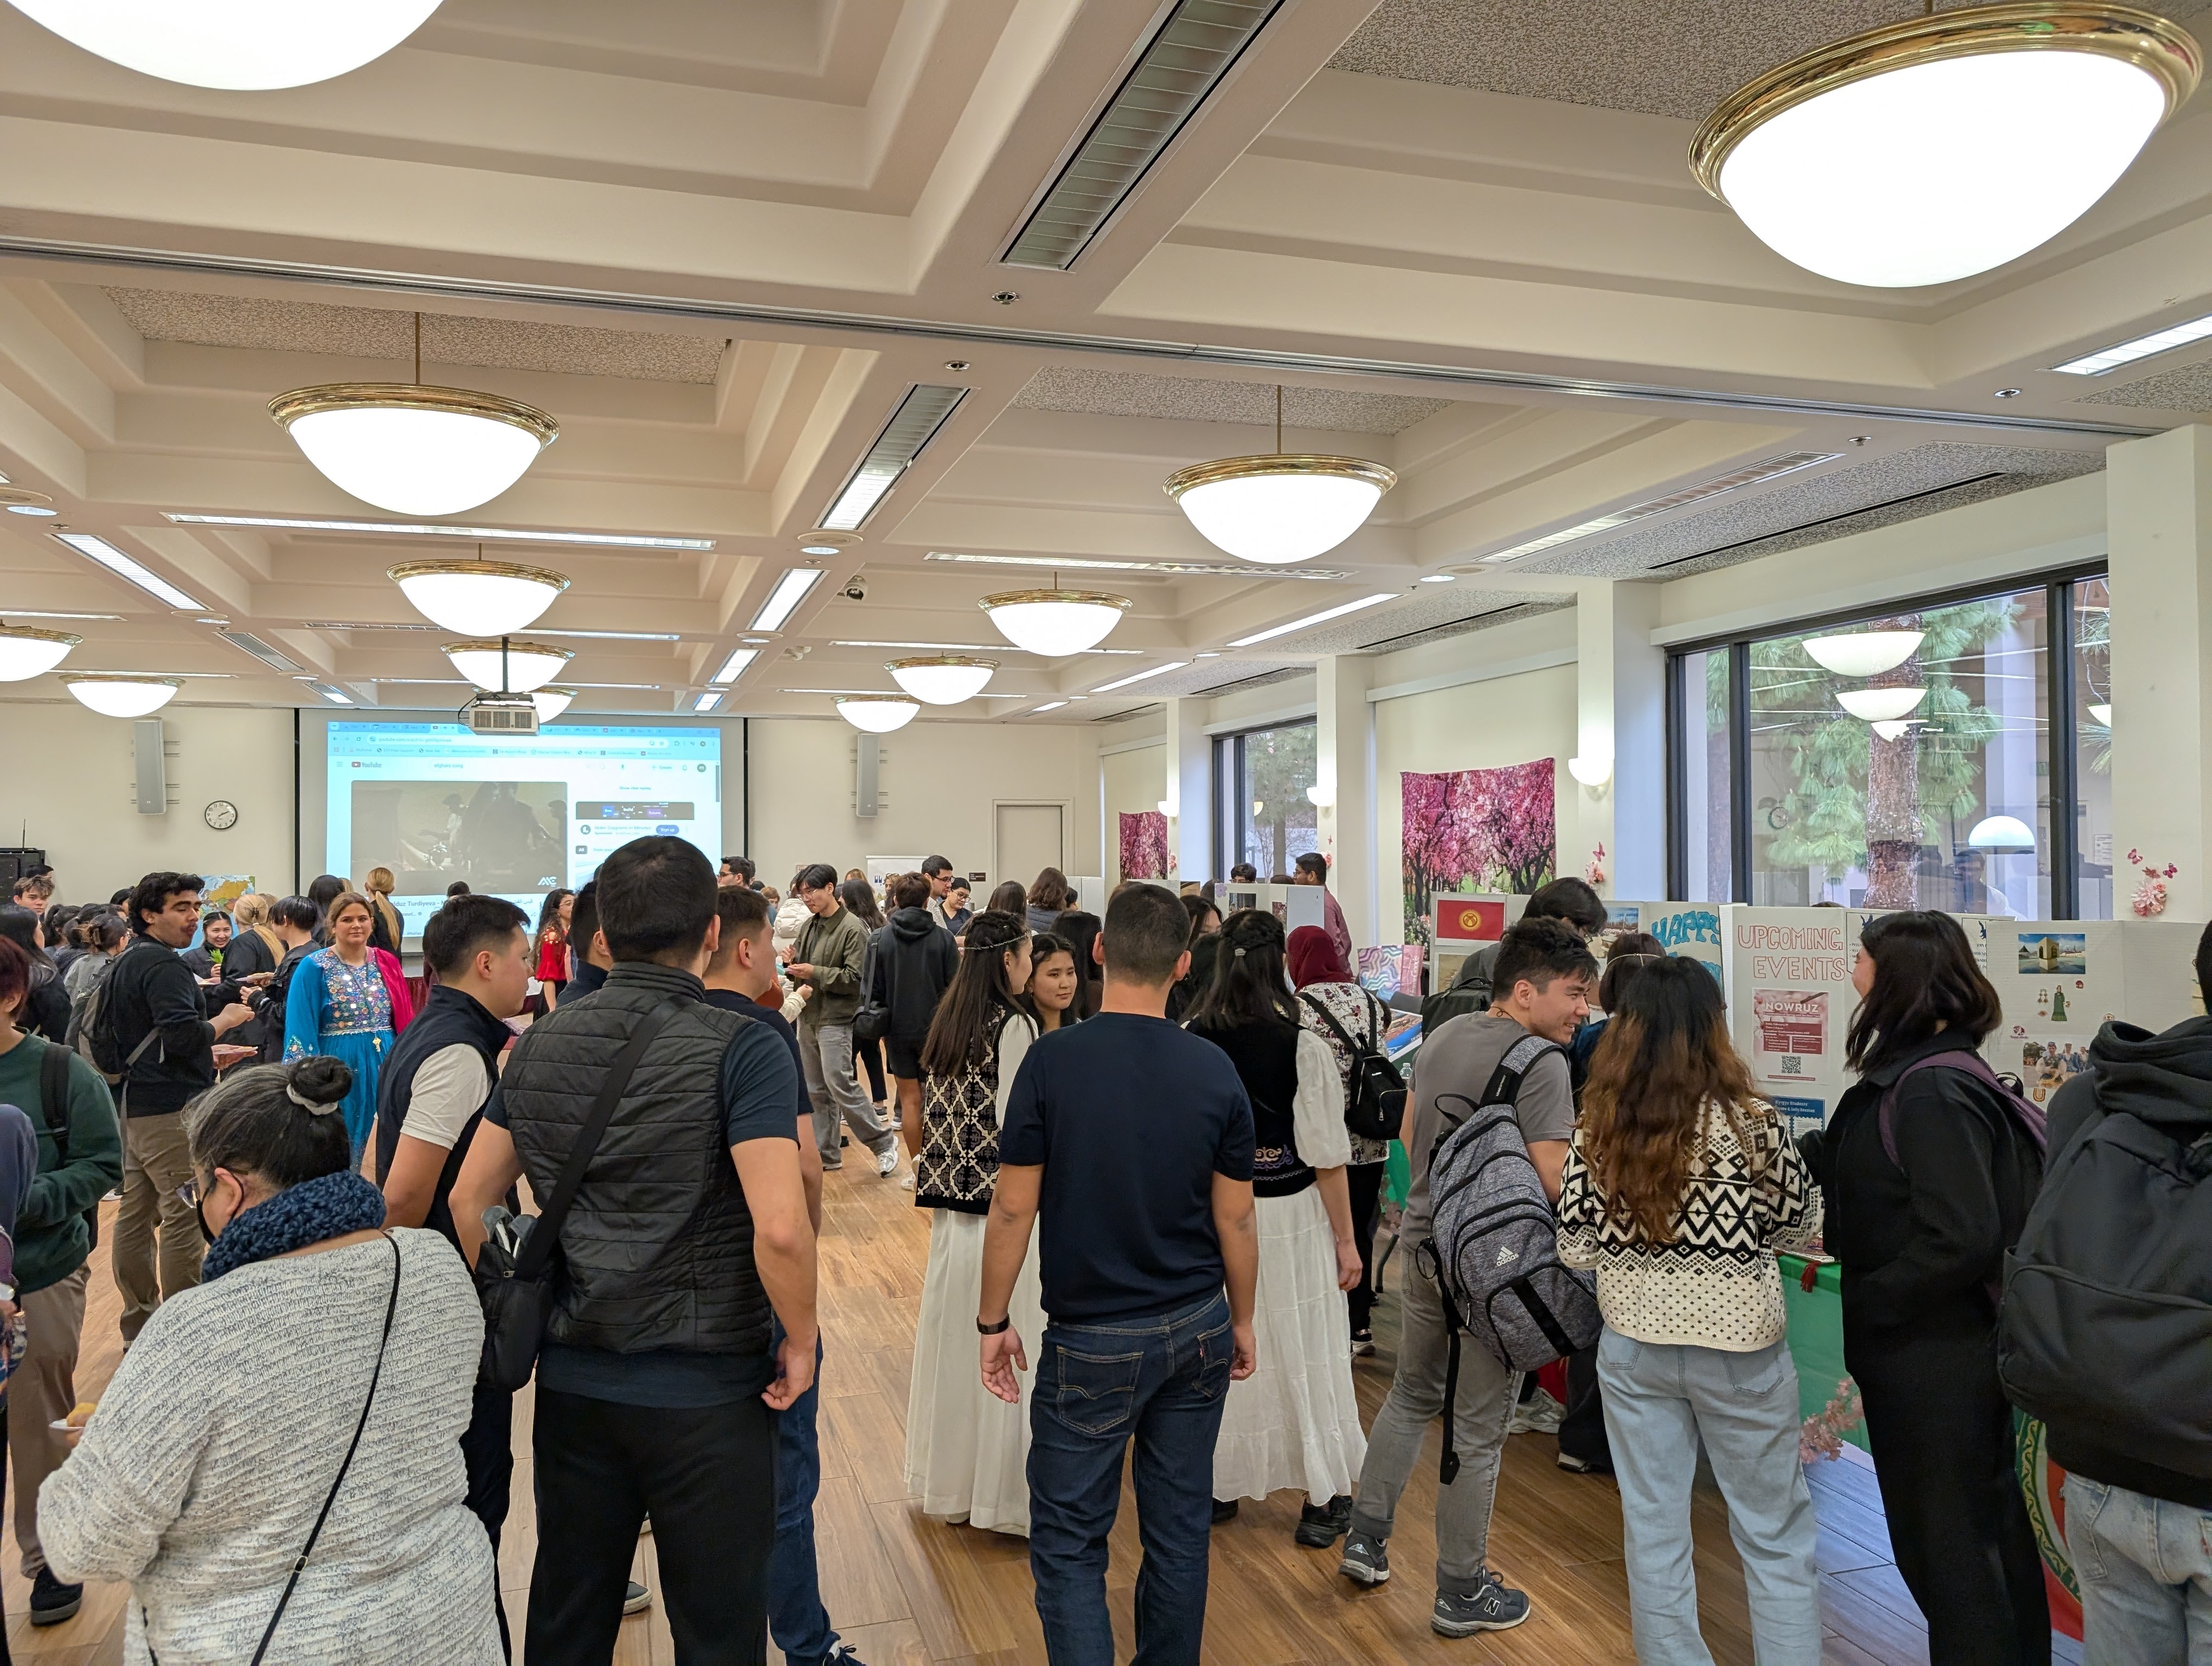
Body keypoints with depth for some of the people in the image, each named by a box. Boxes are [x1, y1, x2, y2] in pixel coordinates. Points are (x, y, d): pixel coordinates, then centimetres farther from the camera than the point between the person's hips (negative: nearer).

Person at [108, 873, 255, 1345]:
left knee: (136, 1213, 13)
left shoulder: (126, 961, 16)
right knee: (185, 1216, -5)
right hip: (170, 1108, -10)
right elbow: (183, 1035, -26)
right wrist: (226, 1021, -9)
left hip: (134, 1103, 10)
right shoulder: (163, 964, -16)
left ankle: (139, 1324, 22)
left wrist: (204, 1055, 24)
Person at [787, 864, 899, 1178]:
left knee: (840, 1086, -9)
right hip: (808, 1017, 7)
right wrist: (794, 963, -3)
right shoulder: (808, 925, 9)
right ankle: (827, 1152, 20)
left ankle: (883, 1143, 4)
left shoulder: (852, 929, -12)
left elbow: (855, 978, -16)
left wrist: (814, 973, -19)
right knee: (815, 1090, 11)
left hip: (834, 1019, -7)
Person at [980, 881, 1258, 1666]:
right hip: (1198, 1331, 4)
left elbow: (1013, 1207, -10)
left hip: (1093, 1341, -3)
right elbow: (1235, 1219, 1)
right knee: (1180, 1528, 16)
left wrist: (993, 1320, 2)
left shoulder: (1054, 1060, -14)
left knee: (1069, 1542, 8)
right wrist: (1241, 1321, 15)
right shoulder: (1213, 1069, -5)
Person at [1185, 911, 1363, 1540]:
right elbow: (1327, 1157, -14)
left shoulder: (1189, 1041, -10)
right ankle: (1324, 1496, 24)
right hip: (1289, 1216, -3)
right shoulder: (1303, 1047, -18)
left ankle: (1217, 1485, 32)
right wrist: (1346, 1239, -2)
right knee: (1301, 1352, 10)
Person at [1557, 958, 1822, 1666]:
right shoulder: (1750, 1122, -16)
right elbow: (1803, 1225, -1)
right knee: (1777, 1537, 15)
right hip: (1739, 1347, -2)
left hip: (1634, 1346, 3)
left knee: (1653, 1529, 14)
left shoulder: (1598, 1127, -8)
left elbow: (1575, 1247, -3)